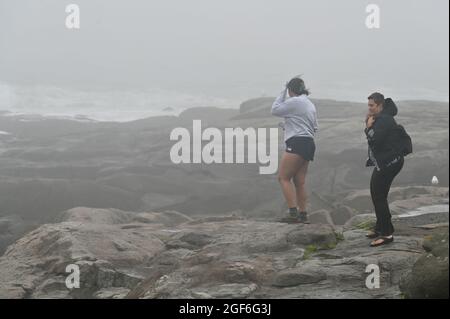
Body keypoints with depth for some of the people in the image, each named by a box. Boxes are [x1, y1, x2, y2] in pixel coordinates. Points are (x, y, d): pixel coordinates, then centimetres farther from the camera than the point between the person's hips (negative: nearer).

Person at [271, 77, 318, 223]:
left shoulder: (294, 102, -8)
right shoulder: (310, 104, 21)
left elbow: (275, 110, -2)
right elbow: (315, 128, 25)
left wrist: (282, 93, 7)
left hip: (297, 144, -9)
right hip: (309, 144, 9)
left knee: (283, 177, -9)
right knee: (299, 181, 9)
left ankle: (293, 212, -18)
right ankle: (303, 214, 6)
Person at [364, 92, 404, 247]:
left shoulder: (384, 120, -18)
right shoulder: (380, 119, 14)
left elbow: (374, 141, -24)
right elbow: (373, 139, 14)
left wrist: (369, 127, -10)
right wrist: (368, 126, 0)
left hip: (389, 163, -11)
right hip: (383, 163, 11)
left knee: (379, 197, -10)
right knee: (376, 194, 18)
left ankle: (387, 233, -7)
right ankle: (380, 228, 29)